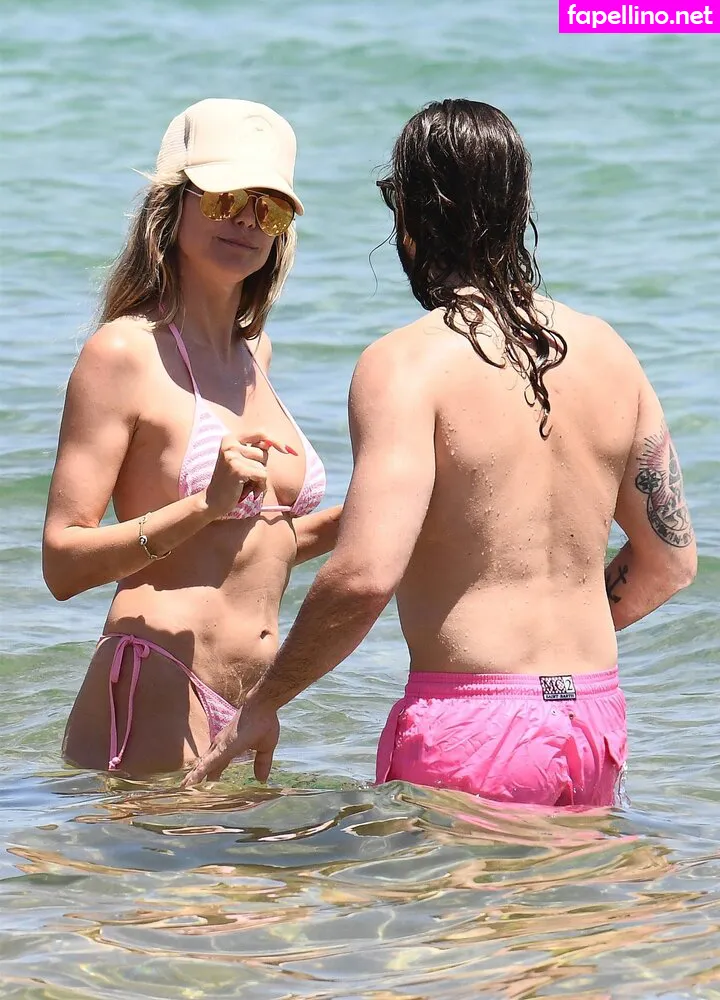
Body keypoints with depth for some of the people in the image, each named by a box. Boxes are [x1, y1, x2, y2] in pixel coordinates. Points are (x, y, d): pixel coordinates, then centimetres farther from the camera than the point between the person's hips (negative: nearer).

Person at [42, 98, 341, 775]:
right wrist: (207, 504, -23)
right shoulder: (125, 351, -7)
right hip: (153, 699, -8)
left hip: (245, 716, 8)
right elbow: (64, 565, -13)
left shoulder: (253, 352, 16)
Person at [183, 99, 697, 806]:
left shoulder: (406, 364, -12)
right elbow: (669, 560, 15)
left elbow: (364, 576, -23)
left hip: (469, 729, -6)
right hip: (597, 719, 6)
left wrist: (262, 703, -10)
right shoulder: (607, 352, 8)